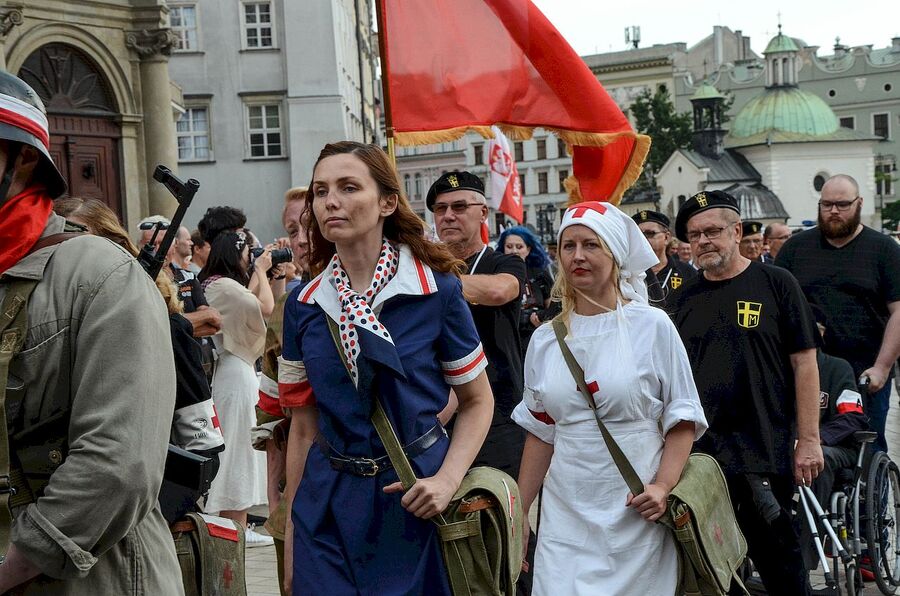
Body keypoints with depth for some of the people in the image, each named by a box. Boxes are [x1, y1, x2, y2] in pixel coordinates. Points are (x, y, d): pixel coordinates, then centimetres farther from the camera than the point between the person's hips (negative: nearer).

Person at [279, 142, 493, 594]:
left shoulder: (437, 289, -9)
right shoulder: (304, 305, 1)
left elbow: (477, 402, -1)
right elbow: (303, 425, 6)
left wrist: (447, 479, -16)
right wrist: (291, 531, 8)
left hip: (415, 501, -2)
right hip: (328, 507, 2)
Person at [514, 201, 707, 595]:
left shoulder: (652, 326, -2)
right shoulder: (545, 339, 7)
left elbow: (682, 418, 0)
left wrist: (663, 486, -14)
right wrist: (518, 514, 11)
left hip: (636, 513, -2)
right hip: (565, 515, 3)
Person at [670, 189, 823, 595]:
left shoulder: (775, 284, 0)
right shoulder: (686, 297, 10)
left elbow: (804, 364, -2)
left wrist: (809, 439, -7)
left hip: (766, 453, -3)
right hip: (699, 451, 3)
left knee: (778, 561, 3)